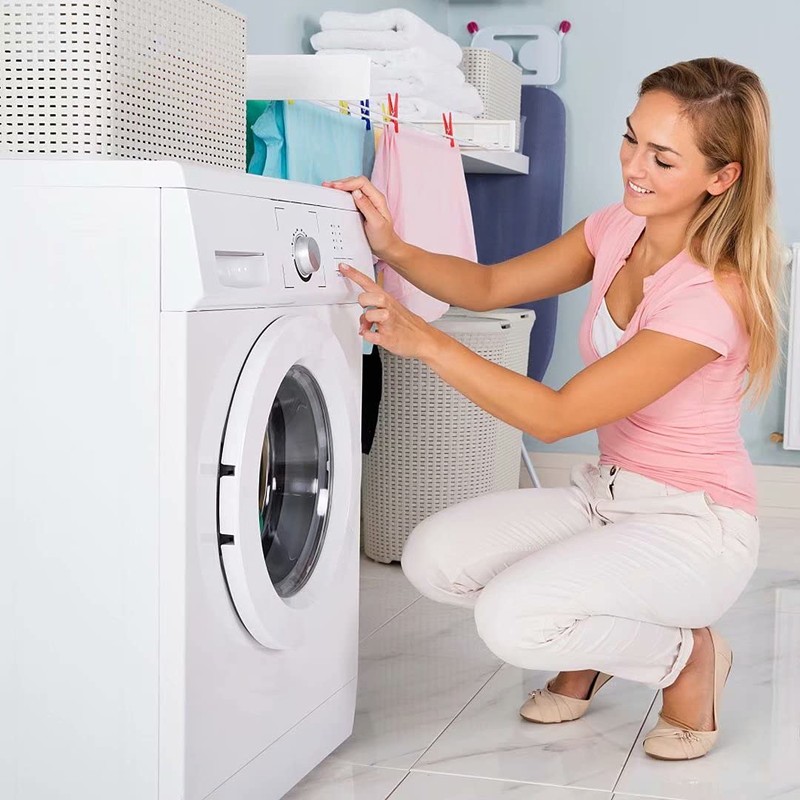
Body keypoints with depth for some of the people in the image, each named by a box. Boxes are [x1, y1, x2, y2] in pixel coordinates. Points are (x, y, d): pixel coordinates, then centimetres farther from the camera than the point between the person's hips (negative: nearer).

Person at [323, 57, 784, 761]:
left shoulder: (714, 294, -27)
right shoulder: (618, 230, -2)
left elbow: (554, 416, -27)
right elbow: (489, 287, 3)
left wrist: (423, 341, -30)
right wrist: (395, 249, -16)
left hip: (694, 523, -7)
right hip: (604, 491, 8)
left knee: (511, 618, -28)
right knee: (433, 558, -11)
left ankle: (688, 656, 0)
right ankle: (593, 649, 14)